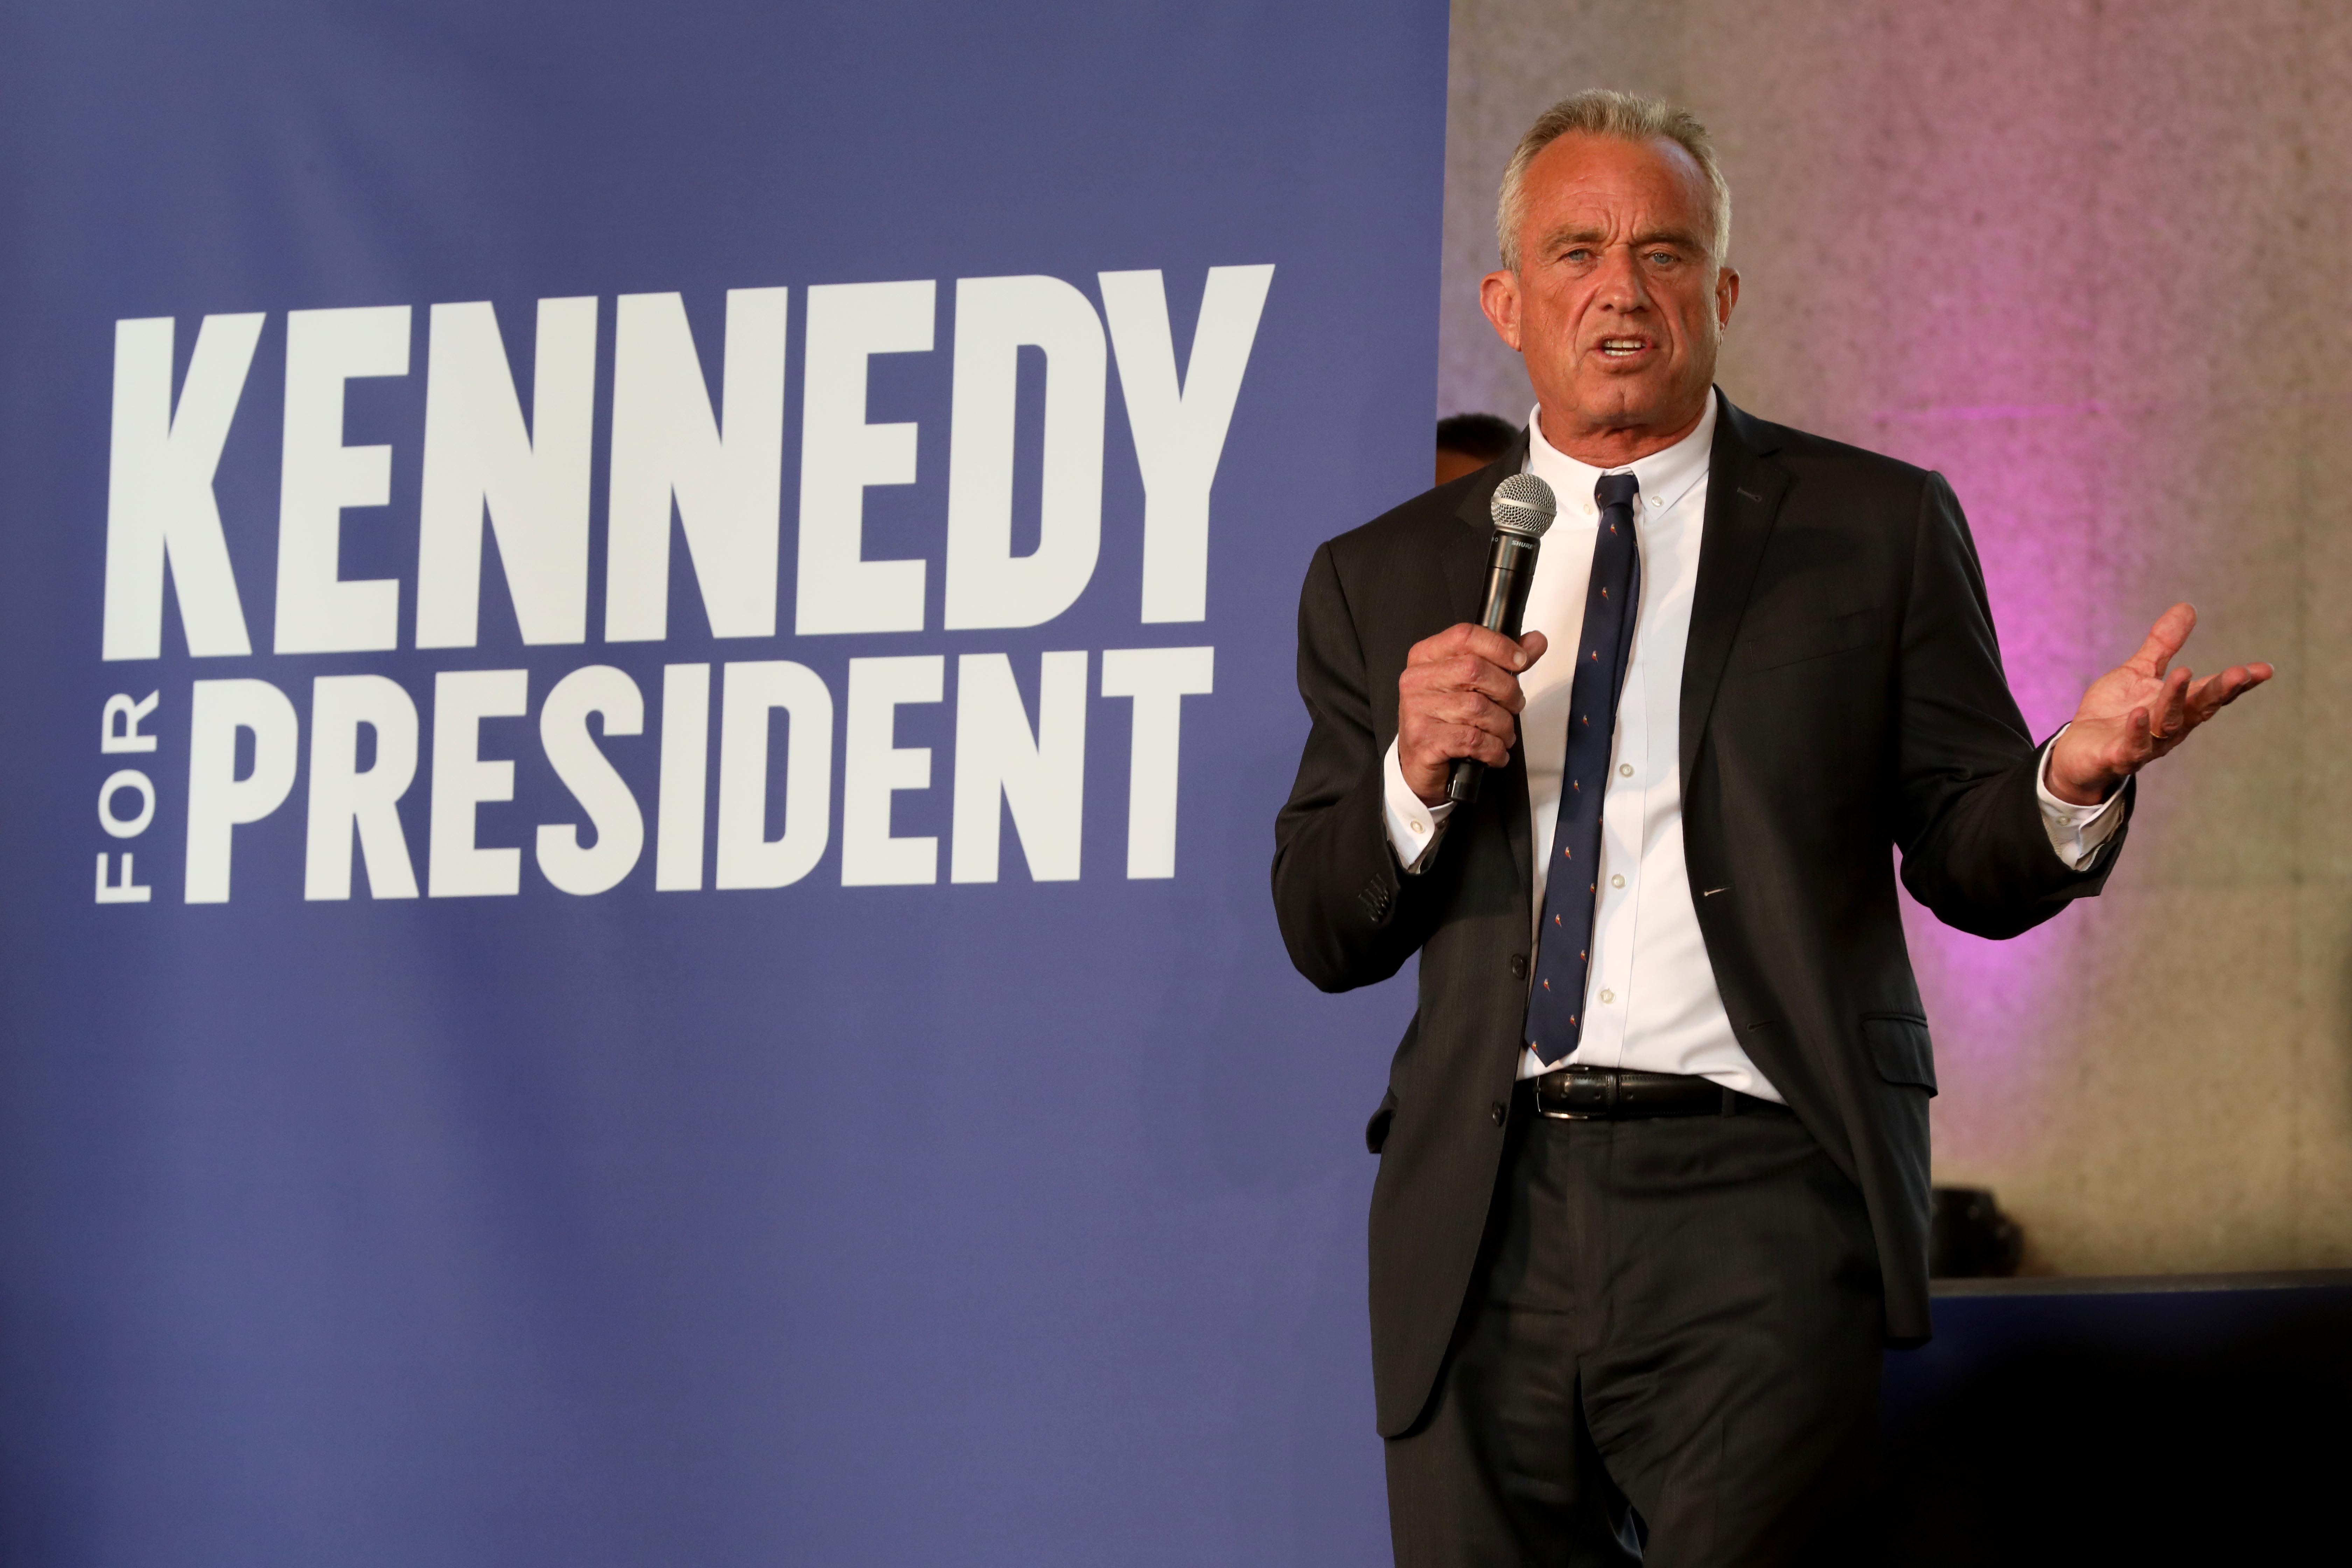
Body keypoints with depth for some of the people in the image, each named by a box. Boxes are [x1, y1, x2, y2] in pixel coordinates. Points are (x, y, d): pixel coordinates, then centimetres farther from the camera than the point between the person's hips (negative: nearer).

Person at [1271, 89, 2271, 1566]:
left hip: (1758, 1185, -3)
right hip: (1485, 1212, 3)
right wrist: (1416, 775, -8)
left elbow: (1972, 865, 6)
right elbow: (1322, 934, 12)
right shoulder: (1384, 579, 14)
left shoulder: (1874, 529, 9)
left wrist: (2074, 780, -16)